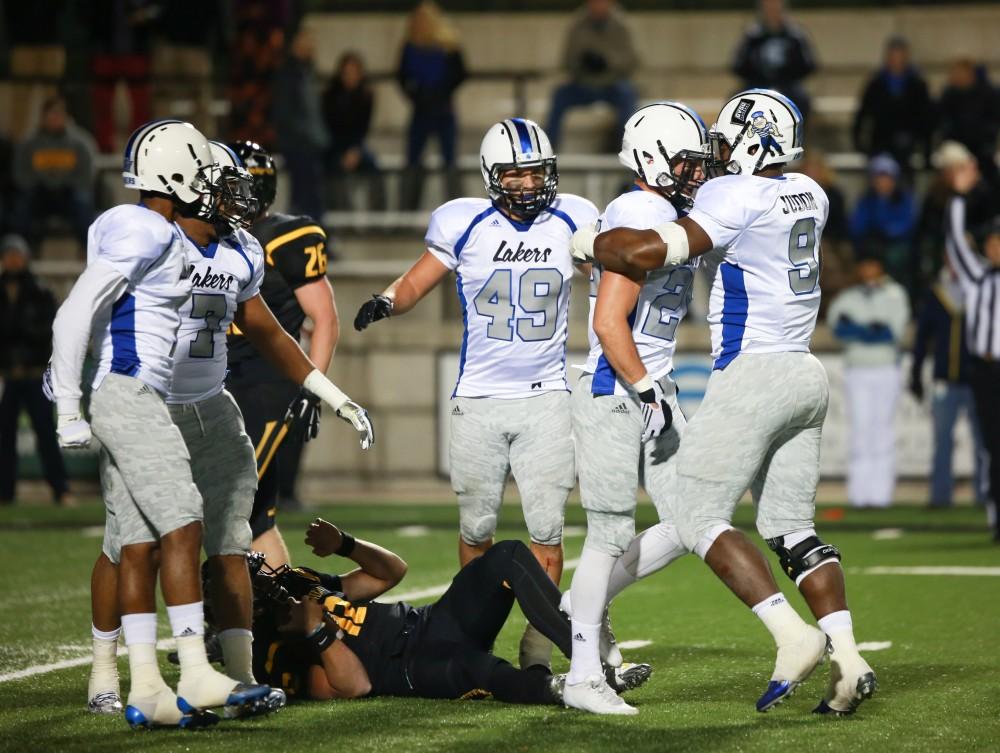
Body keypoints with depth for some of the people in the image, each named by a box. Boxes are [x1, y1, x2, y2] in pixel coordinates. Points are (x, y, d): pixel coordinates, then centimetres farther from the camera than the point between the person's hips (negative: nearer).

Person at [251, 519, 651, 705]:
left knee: (507, 557, -12)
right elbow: (355, 685, -19)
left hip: (428, 624, 9)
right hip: (415, 670, -9)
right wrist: (316, 633, -27)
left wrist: (344, 544, 5)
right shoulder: (269, 647, -7)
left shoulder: (292, 584, 17)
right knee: (479, 668, -44)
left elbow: (391, 571, 21)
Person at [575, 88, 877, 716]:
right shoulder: (809, 195, 11)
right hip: (805, 375, 8)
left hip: (752, 375, -8)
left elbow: (650, 252, -20)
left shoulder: (736, 197, -13)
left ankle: (794, 636, -14)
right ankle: (849, 660, -1)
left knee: (699, 517, -2)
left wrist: (589, 243, -3)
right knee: (792, 528, 11)